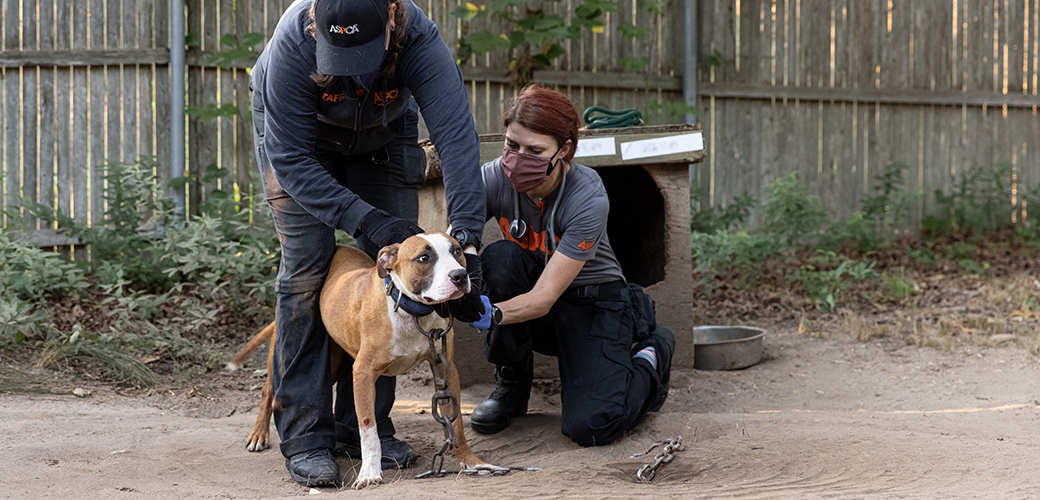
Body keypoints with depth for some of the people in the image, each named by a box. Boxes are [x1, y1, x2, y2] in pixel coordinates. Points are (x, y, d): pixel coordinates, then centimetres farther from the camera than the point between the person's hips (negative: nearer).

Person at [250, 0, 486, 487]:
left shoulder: (420, 41, -38)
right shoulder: (292, 43, -40)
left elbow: (457, 140, -43)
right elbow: (290, 160, -34)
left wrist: (464, 243, -53)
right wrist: (366, 220, -43)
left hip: (382, 137, 2)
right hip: (296, 137, -2)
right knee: (306, 269, -14)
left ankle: (363, 425, 6)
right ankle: (304, 436, -9)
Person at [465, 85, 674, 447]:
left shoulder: (588, 198, -30)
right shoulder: (494, 179, -20)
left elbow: (543, 299, -33)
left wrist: (491, 315, -52)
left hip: (592, 303, -3)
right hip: (526, 291, 3)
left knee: (590, 426, -24)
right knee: (500, 257, -31)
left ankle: (651, 353, 10)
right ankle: (511, 385, -8)